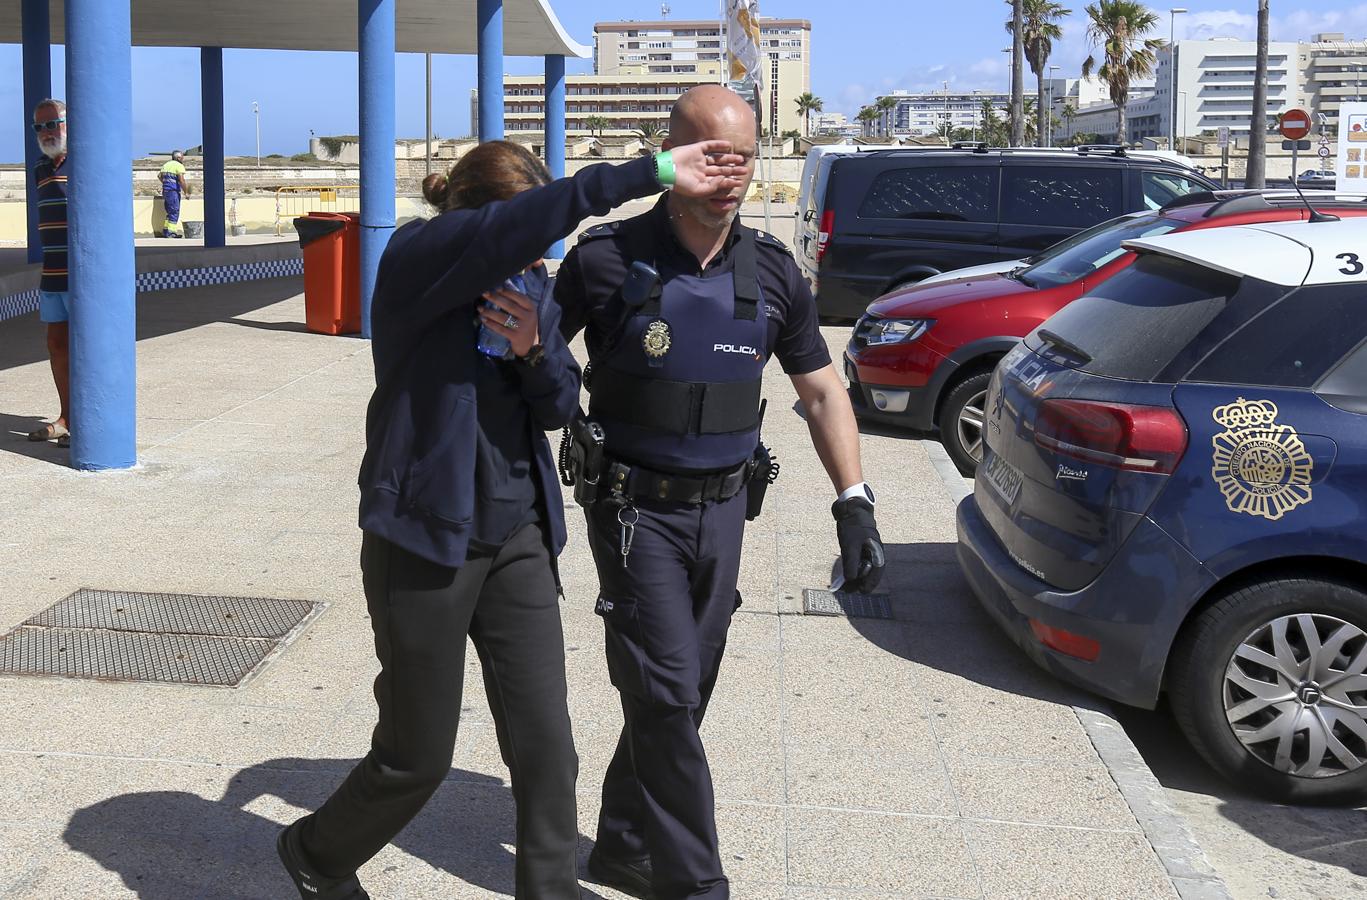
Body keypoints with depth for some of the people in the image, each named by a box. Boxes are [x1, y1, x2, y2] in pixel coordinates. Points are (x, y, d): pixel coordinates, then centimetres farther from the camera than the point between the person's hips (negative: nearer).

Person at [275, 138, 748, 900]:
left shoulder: (533, 282, 5)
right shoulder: (416, 261, -15)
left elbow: (560, 406, 8)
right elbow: (524, 222, -34)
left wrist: (533, 350, -14)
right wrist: (653, 172, -37)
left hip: (518, 535, 6)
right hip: (427, 538, -5)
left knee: (546, 745, 4)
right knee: (418, 757, 8)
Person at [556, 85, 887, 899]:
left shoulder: (772, 272, 0)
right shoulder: (609, 259, -11)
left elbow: (822, 389, 7)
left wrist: (855, 504, 0)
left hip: (723, 508, 5)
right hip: (637, 508, -4)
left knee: (680, 694, 13)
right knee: (666, 694, -7)